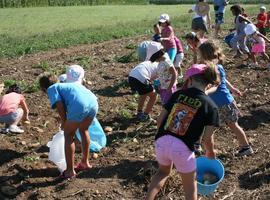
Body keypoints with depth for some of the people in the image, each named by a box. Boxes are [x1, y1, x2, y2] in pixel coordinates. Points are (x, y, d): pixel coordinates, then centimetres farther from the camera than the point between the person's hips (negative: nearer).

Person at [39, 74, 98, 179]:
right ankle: (85, 162, 43)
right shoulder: (68, 84, 37)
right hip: (94, 104, 7)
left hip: (79, 107, -7)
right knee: (83, 130, 30)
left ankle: (70, 171, 20)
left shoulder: (51, 89, 18)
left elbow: (60, 105, 0)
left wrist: (64, 122, 14)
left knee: (68, 135, 15)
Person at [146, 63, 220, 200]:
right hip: (182, 148, -3)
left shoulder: (177, 95, 4)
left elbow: (160, 120, 6)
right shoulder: (210, 106, -4)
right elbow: (207, 138, -3)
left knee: (163, 171, 35)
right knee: (190, 185, 23)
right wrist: (210, 152, 18)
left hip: (162, 142, 3)